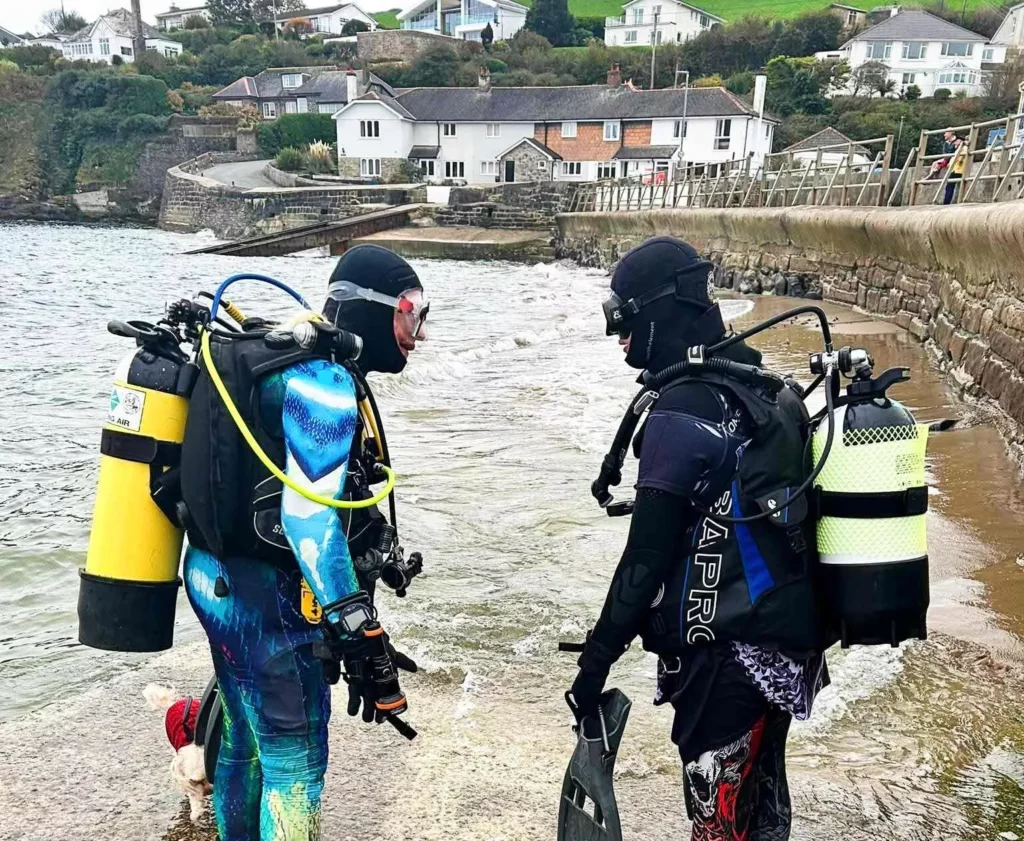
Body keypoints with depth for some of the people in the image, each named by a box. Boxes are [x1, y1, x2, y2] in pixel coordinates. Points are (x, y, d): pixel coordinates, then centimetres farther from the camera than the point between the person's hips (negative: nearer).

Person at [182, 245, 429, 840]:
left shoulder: (283, 359, 11)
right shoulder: (325, 380, -20)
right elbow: (309, 516, -28)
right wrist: (359, 634, -27)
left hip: (221, 580, 10)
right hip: (266, 595, -10)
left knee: (247, 742, 23)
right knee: (295, 764, 3)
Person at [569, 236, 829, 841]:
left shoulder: (681, 417, -21)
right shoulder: (768, 391, 5)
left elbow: (648, 557, -21)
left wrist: (597, 659, -13)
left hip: (725, 657, -9)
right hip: (791, 640, 9)